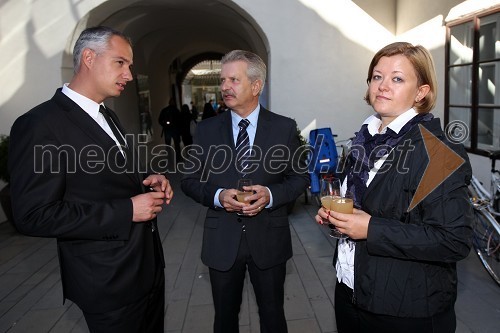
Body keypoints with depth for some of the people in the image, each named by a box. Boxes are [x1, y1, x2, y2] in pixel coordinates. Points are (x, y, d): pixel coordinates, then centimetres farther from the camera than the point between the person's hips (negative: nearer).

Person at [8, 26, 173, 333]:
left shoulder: (108, 116, 10)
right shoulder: (40, 125, -19)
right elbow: (33, 216, -22)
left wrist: (147, 182, -4)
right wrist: (127, 210, -24)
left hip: (148, 262, 9)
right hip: (109, 280, -8)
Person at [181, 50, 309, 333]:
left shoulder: (285, 127, -3)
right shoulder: (207, 129, 0)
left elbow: (300, 177, 2)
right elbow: (190, 180, 3)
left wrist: (270, 194, -18)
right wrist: (217, 195, -17)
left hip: (269, 240, -1)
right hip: (221, 242, 1)